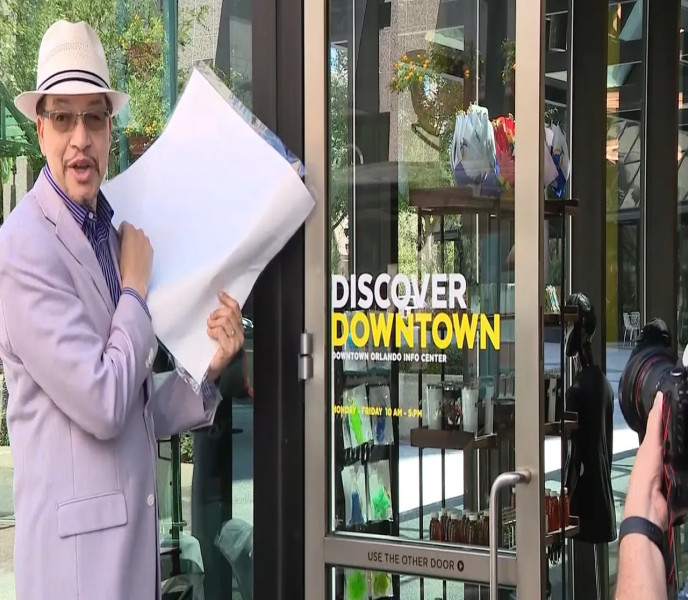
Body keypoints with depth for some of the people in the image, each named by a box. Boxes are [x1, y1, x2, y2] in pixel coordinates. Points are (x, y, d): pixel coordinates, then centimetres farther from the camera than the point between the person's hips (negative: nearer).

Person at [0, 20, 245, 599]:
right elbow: (103, 404, -19)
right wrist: (136, 288, -8)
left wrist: (207, 368, -3)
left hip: (136, 530, 8)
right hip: (77, 541, -8)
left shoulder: (114, 232, 10)